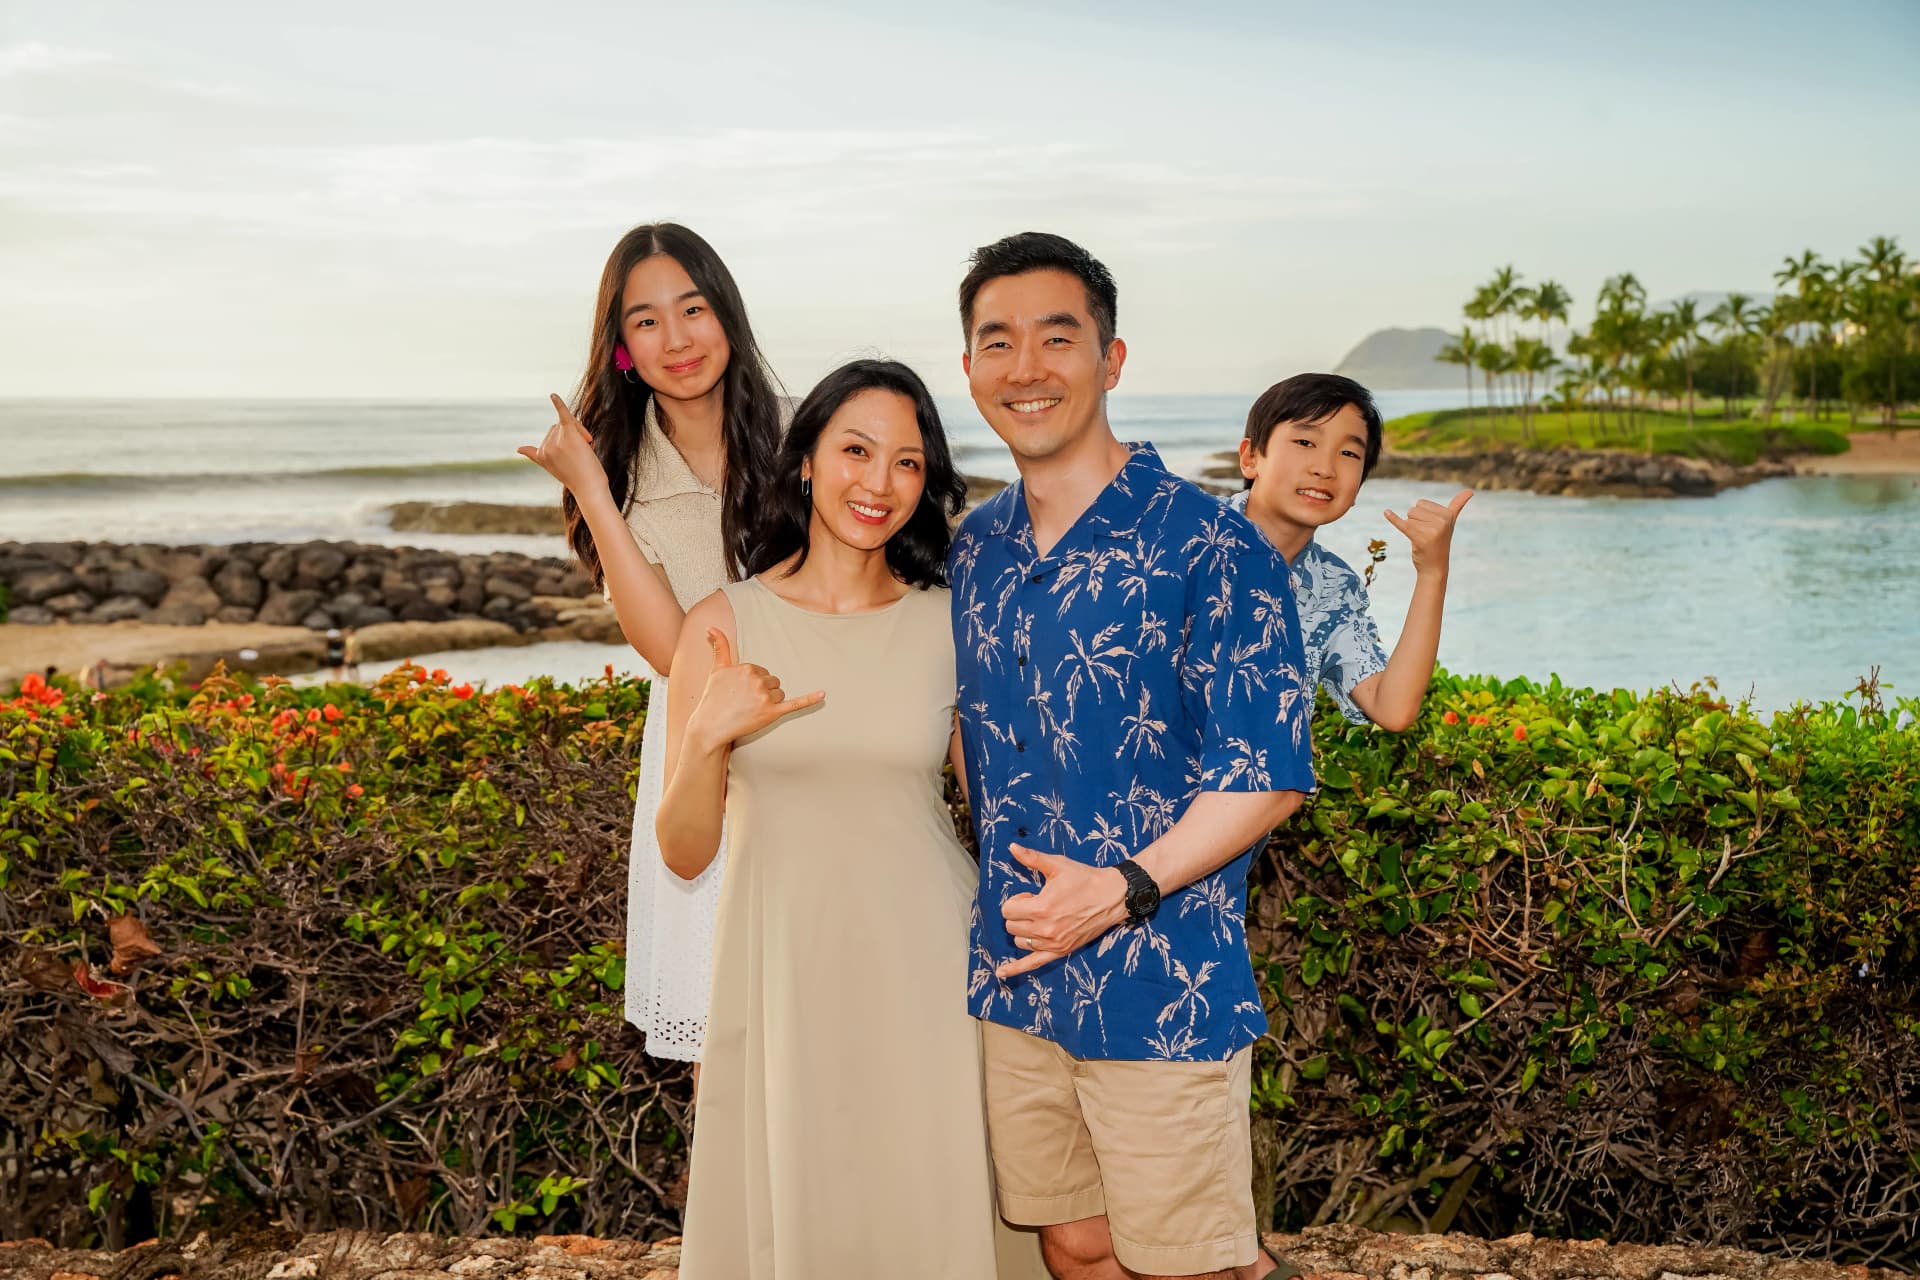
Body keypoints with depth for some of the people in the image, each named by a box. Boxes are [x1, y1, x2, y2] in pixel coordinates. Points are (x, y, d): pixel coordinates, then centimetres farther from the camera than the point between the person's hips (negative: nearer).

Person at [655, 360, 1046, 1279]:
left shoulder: (949, 626, 0)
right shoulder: (723, 625, -3)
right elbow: (685, 852, -1)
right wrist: (707, 738, -17)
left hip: (924, 972, 1)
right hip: (785, 970, 0)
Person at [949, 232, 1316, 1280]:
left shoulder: (1207, 545, -11)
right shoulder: (973, 549, 8)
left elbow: (1270, 773, -12)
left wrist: (1126, 889, -19)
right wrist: (1006, 898, 8)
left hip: (1165, 993, -5)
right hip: (1013, 982, 6)